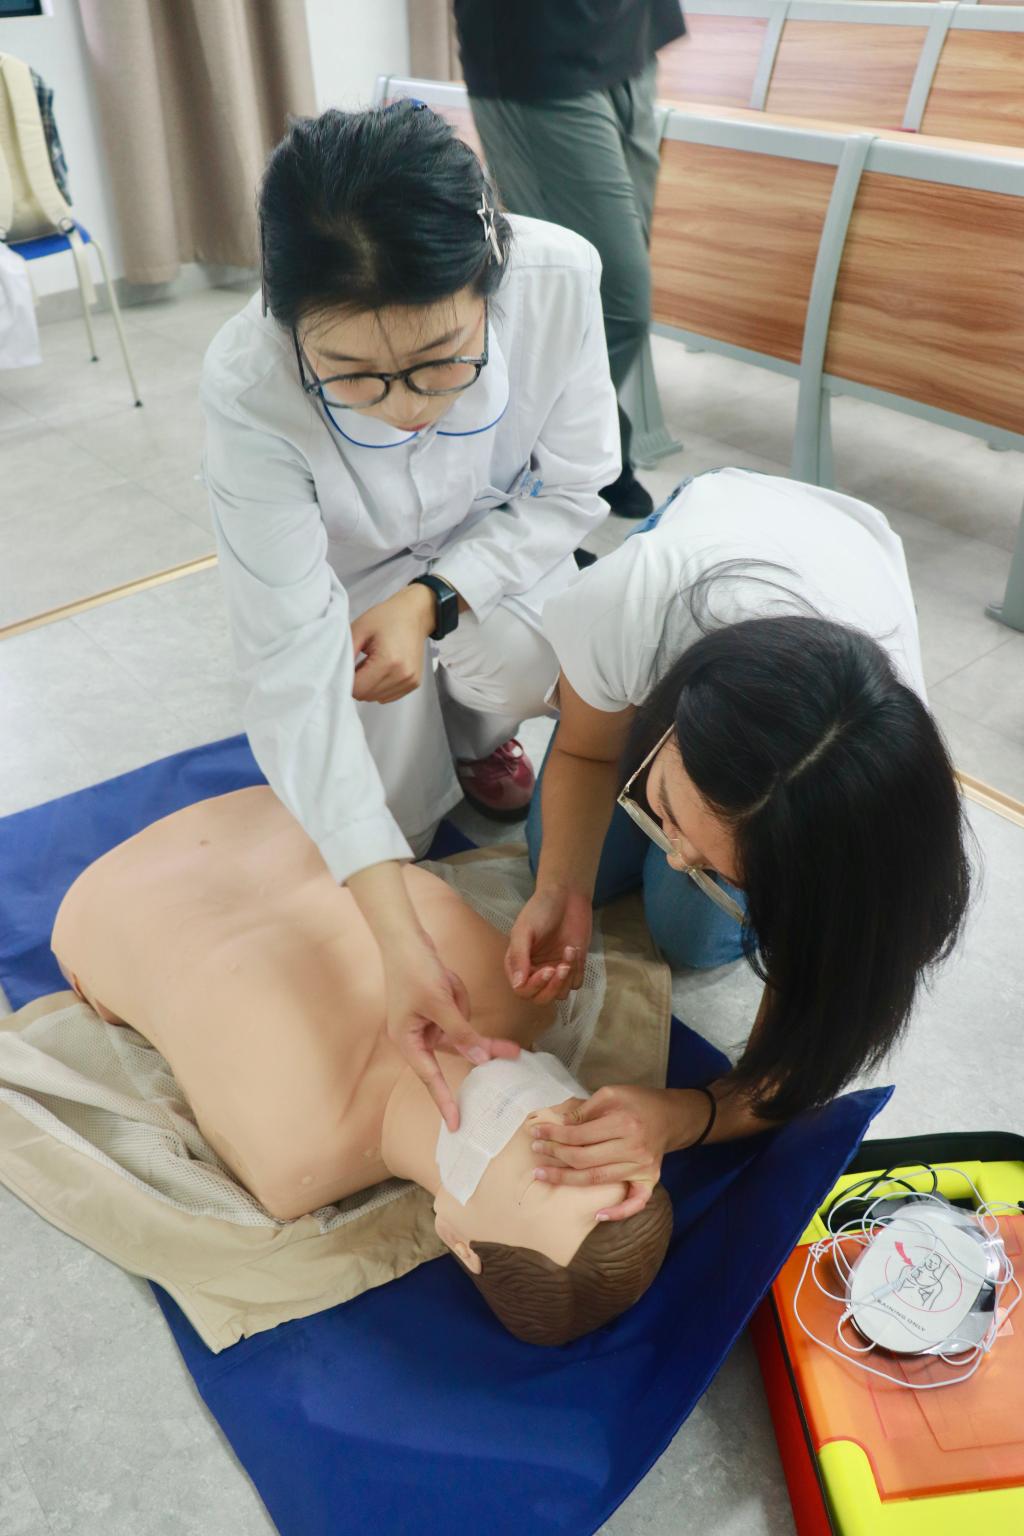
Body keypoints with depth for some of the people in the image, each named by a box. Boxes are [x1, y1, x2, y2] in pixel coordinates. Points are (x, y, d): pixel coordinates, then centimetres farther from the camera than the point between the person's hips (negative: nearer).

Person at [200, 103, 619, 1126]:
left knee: (518, 667, -29)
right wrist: (397, 936, -43)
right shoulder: (249, 389, -37)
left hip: (493, 548, 2)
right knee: (392, 815, -12)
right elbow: (291, 666, -37)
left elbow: (572, 487, -14)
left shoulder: (557, 275, -31)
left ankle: (473, 732, 8)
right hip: (350, 579, -1)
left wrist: (433, 601, -30)